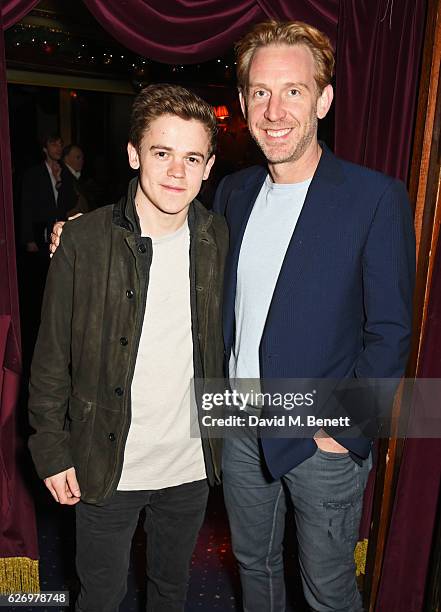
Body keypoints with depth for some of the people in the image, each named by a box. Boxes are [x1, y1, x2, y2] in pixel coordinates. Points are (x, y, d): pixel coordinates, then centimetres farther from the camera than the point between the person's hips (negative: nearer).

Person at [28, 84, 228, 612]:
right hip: (105, 465, -2)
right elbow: (52, 359, -7)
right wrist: (52, 450, -5)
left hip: (190, 467, 3)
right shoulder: (83, 241, -14)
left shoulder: (219, 240, -4)